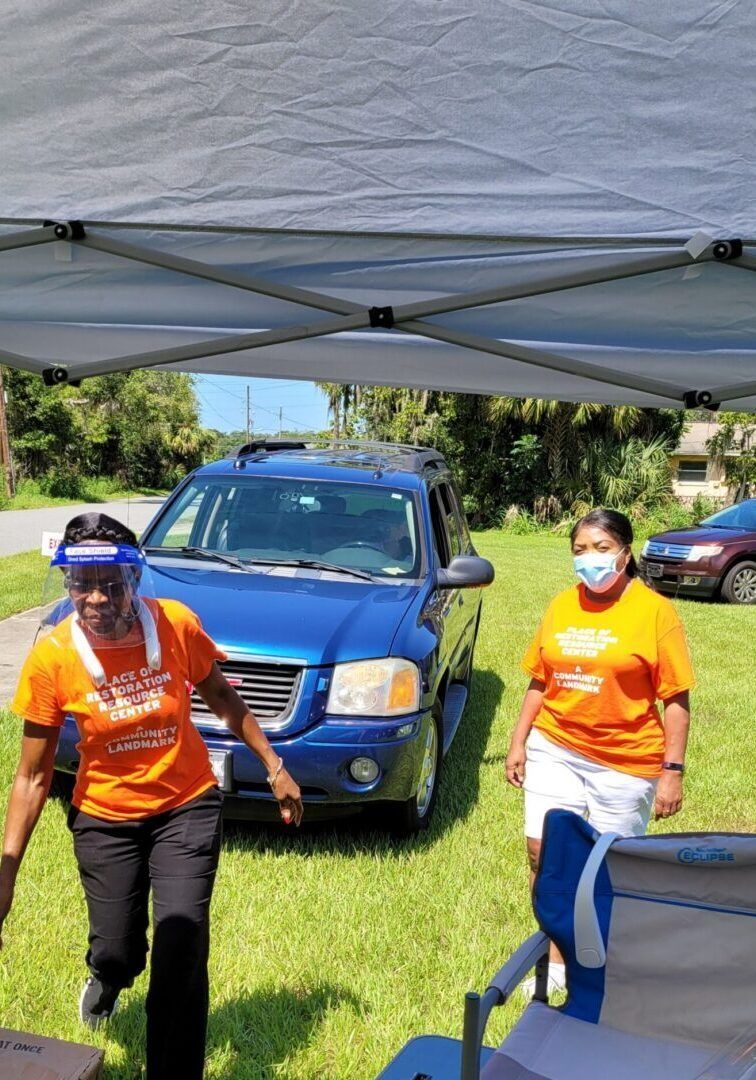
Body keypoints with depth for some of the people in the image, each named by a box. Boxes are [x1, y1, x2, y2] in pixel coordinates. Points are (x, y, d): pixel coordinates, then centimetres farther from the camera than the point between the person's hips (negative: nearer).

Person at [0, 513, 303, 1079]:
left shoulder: (176, 625, -18)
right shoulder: (51, 658, -19)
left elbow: (223, 699, 0)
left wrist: (275, 768, 3)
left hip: (187, 807, 0)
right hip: (105, 818, 1)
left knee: (181, 954, -10)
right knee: (117, 952, 9)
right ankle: (107, 979, 50)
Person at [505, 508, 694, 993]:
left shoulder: (654, 611, -9)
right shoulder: (561, 606, 5)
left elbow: (676, 698, -9)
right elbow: (539, 680, 11)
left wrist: (672, 771, -12)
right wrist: (519, 741, 9)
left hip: (625, 764, -4)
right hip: (554, 751, 4)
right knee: (543, 852, 2)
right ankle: (557, 959, 22)